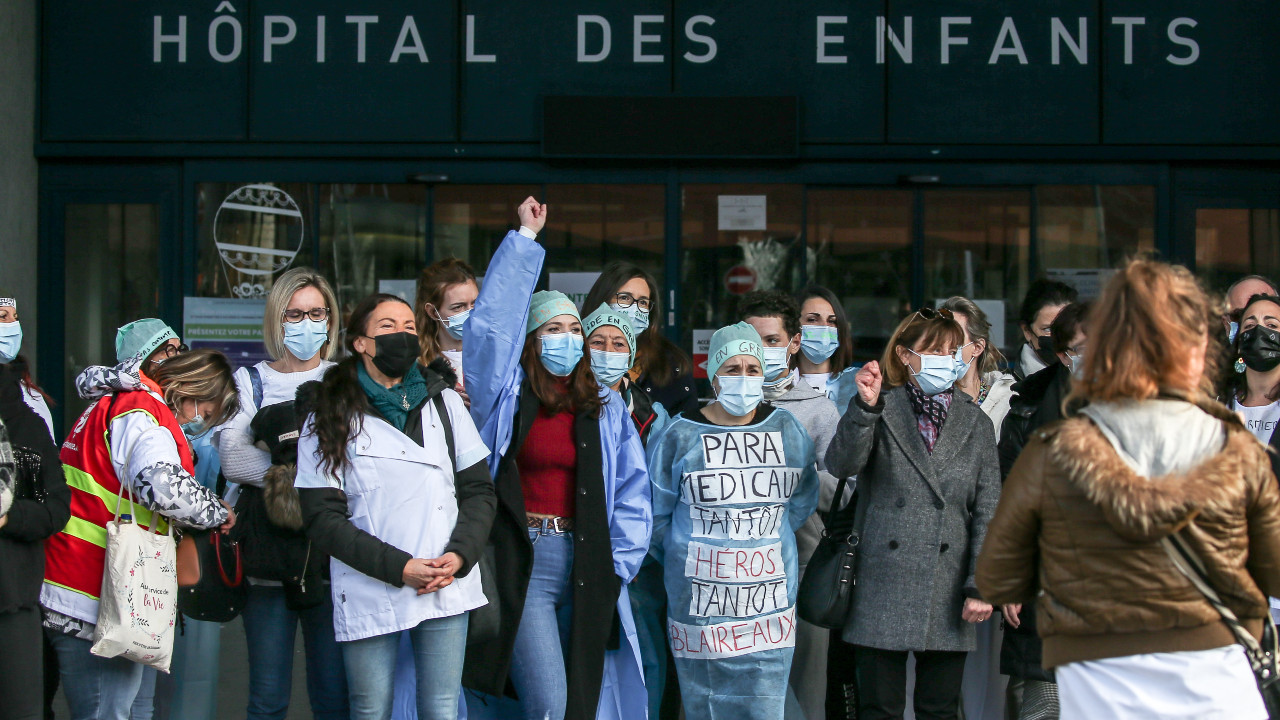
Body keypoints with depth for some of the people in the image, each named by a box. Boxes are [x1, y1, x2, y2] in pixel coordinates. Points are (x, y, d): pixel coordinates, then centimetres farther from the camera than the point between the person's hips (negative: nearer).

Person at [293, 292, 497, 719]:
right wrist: (398, 568, -15)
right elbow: (321, 518, -5)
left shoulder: (444, 403, 11)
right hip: (369, 596, -2)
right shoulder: (329, 422, 2)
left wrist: (459, 556, -10)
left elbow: (478, 489, 9)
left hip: (447, 587, 2)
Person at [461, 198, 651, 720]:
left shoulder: (606, 408, 12)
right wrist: (525, 237, -2)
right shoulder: (508, 396, 4)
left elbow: (632, 493, 9)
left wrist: (616, 568, -1)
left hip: (587, 568, 4)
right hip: (520, 564, -4)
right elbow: (490, 322, -6)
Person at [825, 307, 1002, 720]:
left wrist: (981, 587, -1)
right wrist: (865, 406, -27)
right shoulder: (880, 412, 4)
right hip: (884, 589, -2)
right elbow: (841, 464, -14)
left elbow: (988, 511, 7)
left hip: (947, 596, 2)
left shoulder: (975, 423, 10)